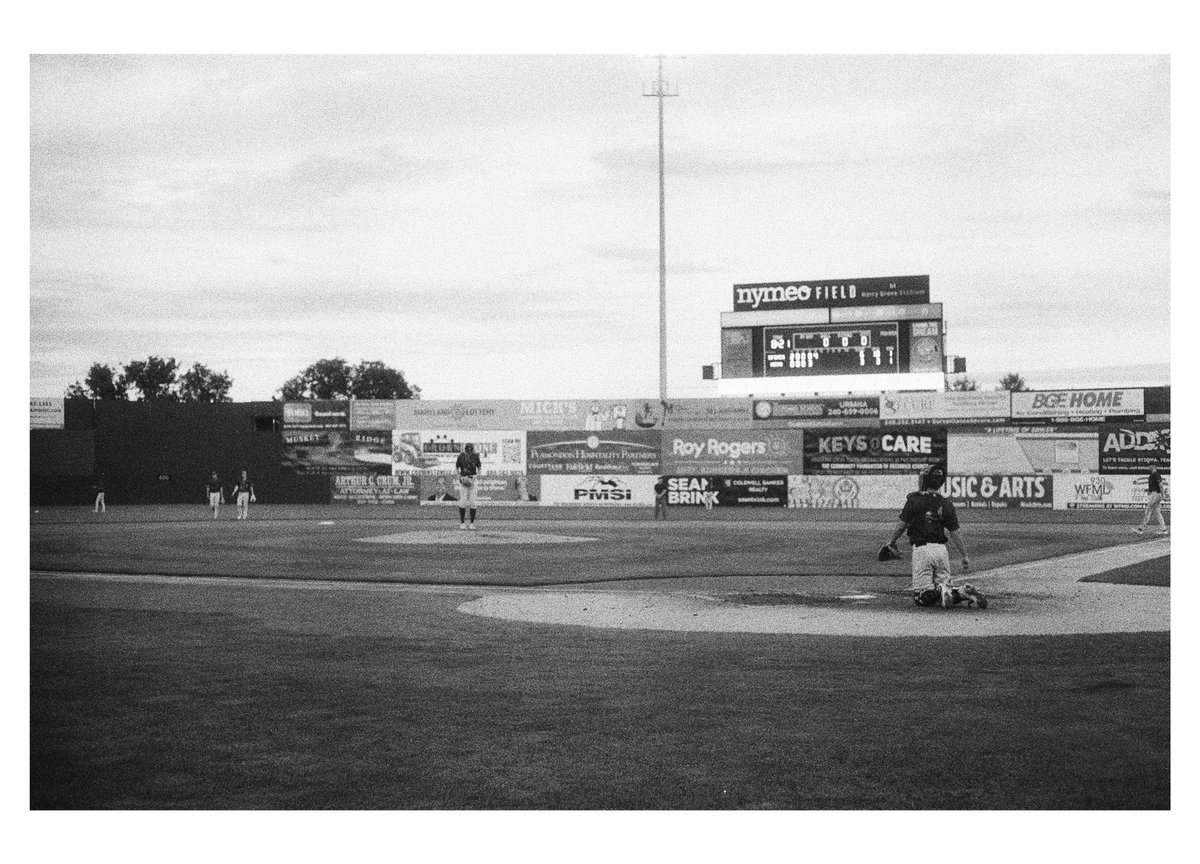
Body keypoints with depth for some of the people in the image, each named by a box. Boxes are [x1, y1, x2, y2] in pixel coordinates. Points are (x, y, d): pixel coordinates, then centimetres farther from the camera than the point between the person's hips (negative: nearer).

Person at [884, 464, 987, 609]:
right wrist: (965, 557, 15)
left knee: (921, 597, -1)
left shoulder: (914, 499, -5)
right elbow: (954, 534, 7)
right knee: (944, 585, 15)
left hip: (921, 549, -4)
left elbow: (902, 525, -2)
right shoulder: (946, 504, 7)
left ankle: (939, 591, -29)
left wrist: (891, 542, 15)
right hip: (941, 550, 4)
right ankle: (963, 592, -13)